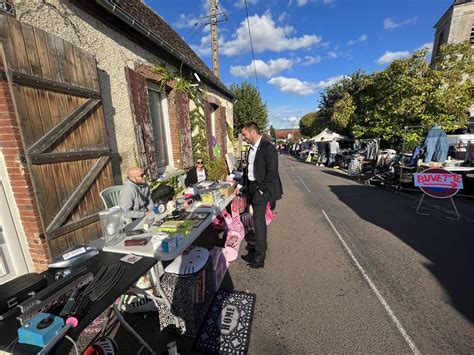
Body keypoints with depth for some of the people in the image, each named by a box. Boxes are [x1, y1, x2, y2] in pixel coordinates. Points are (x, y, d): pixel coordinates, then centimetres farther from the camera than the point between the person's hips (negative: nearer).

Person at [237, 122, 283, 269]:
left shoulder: (268, 148, -15)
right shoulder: (251, 148, 11)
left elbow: (272, 173, -18)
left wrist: (261, 190, -17)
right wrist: (241, 185, 12)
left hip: (262, 189, -8)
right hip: (251, 187, 8)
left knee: (258, 220, -6)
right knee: (259, 219, 17)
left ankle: (259, 257, 6)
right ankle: (261, 246, 34)